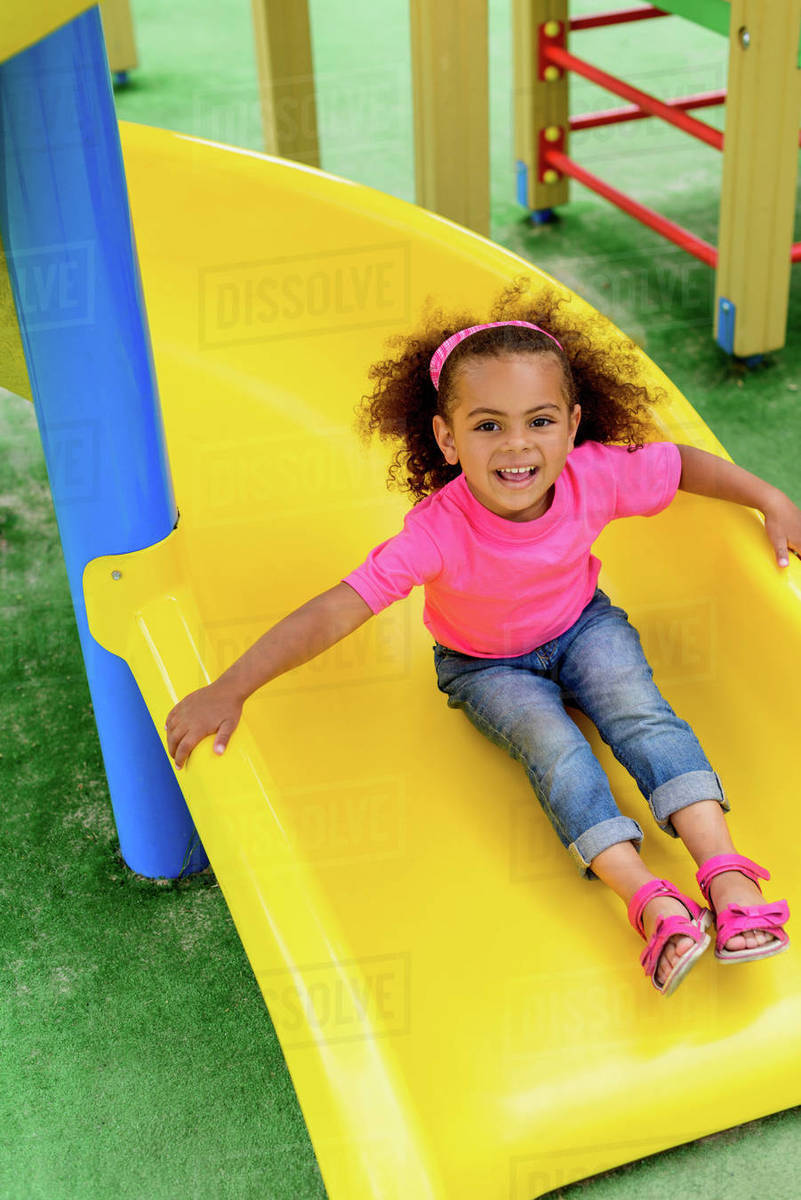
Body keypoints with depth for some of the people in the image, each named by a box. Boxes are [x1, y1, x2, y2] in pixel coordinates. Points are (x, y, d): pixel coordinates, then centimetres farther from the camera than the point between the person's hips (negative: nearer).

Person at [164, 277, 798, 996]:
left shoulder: (597, 478, -28)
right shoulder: (439, 533, -37)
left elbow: (685, 463, -7)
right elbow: (335, 612, -41)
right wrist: (228, 690, -47)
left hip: (582, 626, 2)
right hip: (485, 665, -2)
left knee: (643, 715, -21)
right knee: (555, 748, -25)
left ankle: (727, 874, -26)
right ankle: (651, 901, -30)